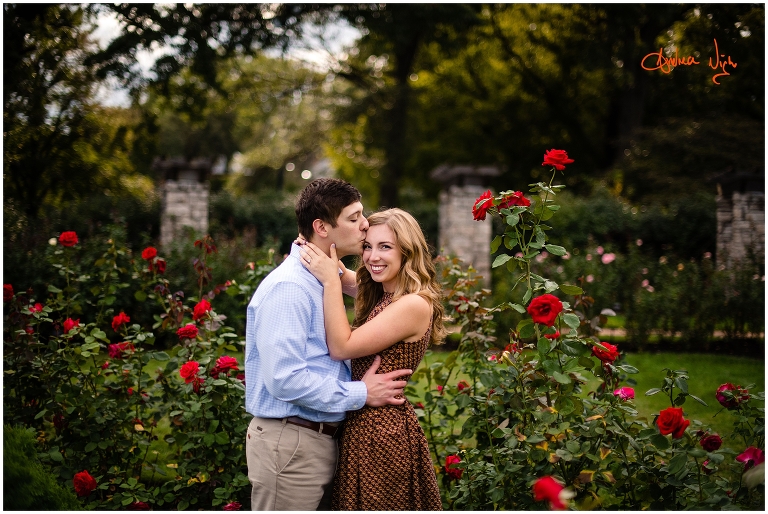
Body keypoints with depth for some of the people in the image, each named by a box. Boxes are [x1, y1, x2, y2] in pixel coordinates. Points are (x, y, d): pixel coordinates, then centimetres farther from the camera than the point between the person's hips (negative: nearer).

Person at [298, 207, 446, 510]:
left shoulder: (414, 305, -18)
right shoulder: (382, 298, 10)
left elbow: (341, 347, -19)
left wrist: (331, 280, -18)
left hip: (383, 431, -9)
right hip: (361, 425, 9)